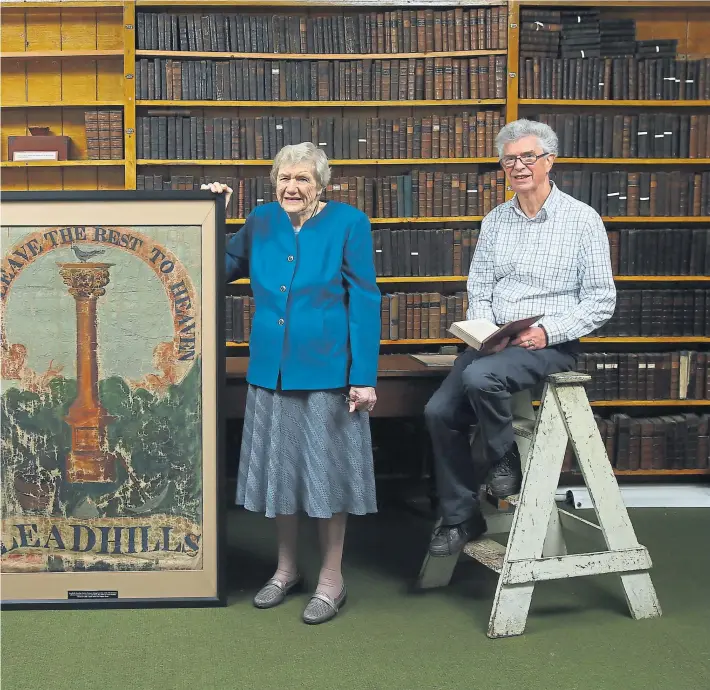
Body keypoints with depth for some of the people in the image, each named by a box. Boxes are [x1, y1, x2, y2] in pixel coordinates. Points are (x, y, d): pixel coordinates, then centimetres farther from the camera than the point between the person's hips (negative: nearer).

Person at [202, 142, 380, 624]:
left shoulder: (348, 223, -7)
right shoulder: (261, 222, 5)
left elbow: (365, 301, -9)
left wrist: (364, 376, -14)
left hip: (326, 369, -4)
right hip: (271, 368, 5)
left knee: (326, 470, 4)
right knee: (279, 467, 13)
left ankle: (332, 579, 19)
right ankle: (286, 568, 31)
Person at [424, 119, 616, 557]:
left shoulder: (582, 219, -5)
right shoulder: (495, 221, 10)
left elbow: (601, 301, -6)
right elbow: (478, 289, 10)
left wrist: (548, 332, -19)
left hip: (551, 344, -5)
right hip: (493, 341, 6)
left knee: (480, 377, -32)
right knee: (440, 411, -10)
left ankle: (506, 462, -4)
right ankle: (461, 519, 6)